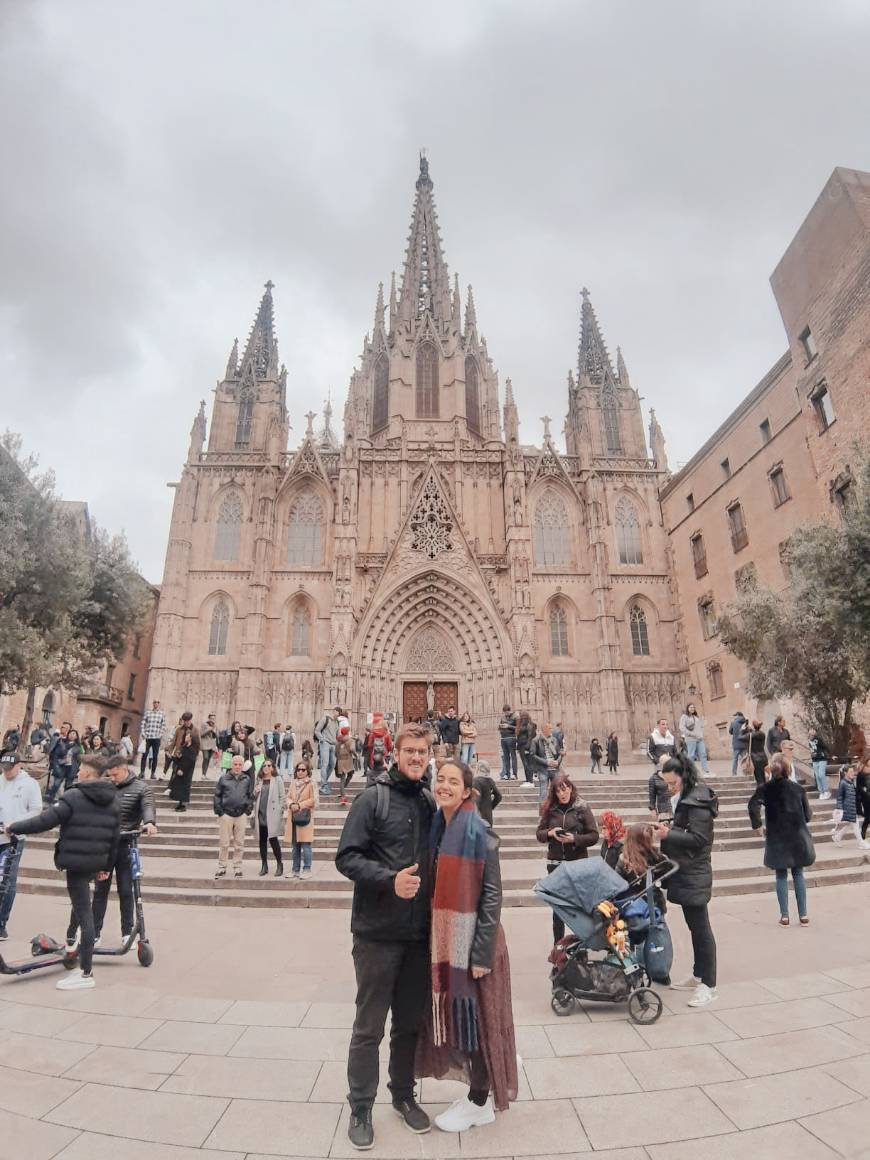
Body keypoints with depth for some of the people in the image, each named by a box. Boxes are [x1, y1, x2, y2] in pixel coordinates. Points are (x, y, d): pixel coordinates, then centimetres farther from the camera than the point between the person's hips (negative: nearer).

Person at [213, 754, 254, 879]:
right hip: (226, 814, -1)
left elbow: (251, 796, 9)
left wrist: (248, 811, 0)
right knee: (224, 843, 5)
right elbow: (217, 795, 2)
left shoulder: (247, 779, 4)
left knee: (239, 844, 7)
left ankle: (237, 868, 17)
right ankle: (222, 867, 17)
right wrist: (219, 811, -4)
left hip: (241, 814, 1)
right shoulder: (224, 778, -1)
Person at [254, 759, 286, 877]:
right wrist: (255, 793, 1)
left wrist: (281, 811, -8)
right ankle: (264, 865, 18)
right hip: (260, 814, 5)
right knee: (262, 840, 7)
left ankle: (279, 865, 4)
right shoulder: (259, 780, 14)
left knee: (273, 839, -8)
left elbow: (282, 796, -1)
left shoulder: (278, 780, 2)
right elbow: (254, 798, 23)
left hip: (272, 815, -4)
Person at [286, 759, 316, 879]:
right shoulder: (293, 782, 12)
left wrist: (299, 805, -11)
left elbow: (313, 800, -7)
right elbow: (288, 797, 13)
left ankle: (307, 870, 4)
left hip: (305, 817, -5)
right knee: (295, 846, 12)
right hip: (293, 817, 5)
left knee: (305, 845, -5)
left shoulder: (311, 783, -5)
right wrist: (291, 804, -7)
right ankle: (295, 870, 21)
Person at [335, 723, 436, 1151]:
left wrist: (432, 889, 3)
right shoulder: (372, 798, -11)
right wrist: (390, 879, -26)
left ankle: (404, 1095, 40)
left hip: (420, 934, 5)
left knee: (410, 1022, 20)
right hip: (377, 933, -4)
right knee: (369, 1027, 11)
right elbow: (346, 857, -15)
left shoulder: (430, 803, 4)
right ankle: (360, 1107, 31)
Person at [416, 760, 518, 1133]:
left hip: (472, 941, -7)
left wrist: (482, 953, -17)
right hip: (444, 939, 7)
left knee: (474, 1017, 7)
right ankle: (479, 1092, 39)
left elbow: (492, 893, -17)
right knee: (456, 1015, 18)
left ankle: (480, 1103, 28)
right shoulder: (437, 827, 2)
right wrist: (434, 940, 12)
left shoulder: (479, 832, -19)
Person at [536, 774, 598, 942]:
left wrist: (575, 838, -21)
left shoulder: (582, 808, -6)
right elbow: (539, 834, 5)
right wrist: (550, 833, -16)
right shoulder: (549, 808, 1)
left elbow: (594, 836, -6)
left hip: (578, 863, -2)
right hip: (555, 863, 2)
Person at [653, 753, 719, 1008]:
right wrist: (668, 829, 4)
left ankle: (708, 985, 10)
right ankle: (698, 975, 31)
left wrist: (668, 834, -22)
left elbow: (697, 838, -23)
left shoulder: (698, 801, -18)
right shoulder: (685, 798, 11)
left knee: (700, 928, 0)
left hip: (695, 874, -10)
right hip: (685, 872, 10)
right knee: (694, 927, 19)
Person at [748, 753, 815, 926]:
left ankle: (784, 916, 10)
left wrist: (757, 825, -9)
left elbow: (753, 806, -22)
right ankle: (803, 915, 15)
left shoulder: (765, 788, -7)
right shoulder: (798, 788, -3)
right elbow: (807, 816, 3)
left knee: (781, 876, 9)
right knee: (798, 875, 13)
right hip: (798, 837, 1)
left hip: (777, 839, -1)